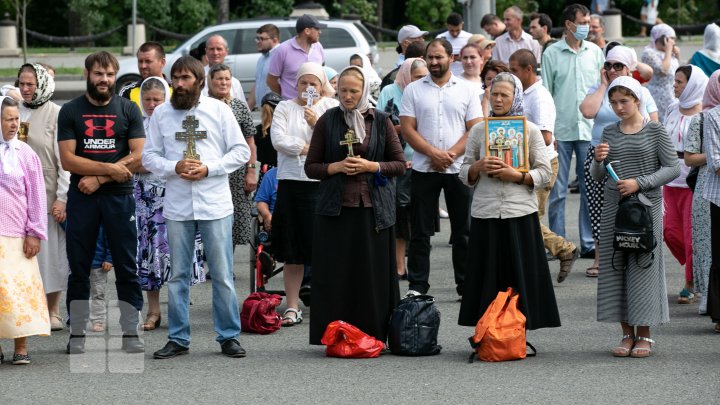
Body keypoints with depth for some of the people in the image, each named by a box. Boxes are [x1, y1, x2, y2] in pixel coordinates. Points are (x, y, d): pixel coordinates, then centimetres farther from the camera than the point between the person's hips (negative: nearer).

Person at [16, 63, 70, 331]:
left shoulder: (56, 114, -5)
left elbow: (64, 160, -6)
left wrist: (61, 198, -11)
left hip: (47, 195, -4)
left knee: (49, 251, 1)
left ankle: (53, 312, 9)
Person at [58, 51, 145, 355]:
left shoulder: (128, 110, 5)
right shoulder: (70, 111, 4)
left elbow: (138, 156, -4)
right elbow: (67, 159, -5)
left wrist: (98, 179, -11)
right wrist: (110, 168, -14)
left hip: (119, 196, 0)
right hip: (81, 197, 0)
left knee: (127, 269, 1)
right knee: (79, 269, 4)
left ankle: (130, 334, 5)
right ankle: (77, 335, 9)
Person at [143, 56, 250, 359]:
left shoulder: (219, 110, 1)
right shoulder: (161, 113, 7)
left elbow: (241, 151, 1)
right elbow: (149, 156, 6)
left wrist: (208, 169, -11)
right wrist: (175, 167, -12)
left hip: (215, 205, -2)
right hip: (177, 206, 2)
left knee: (222, 275, 0)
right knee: (178, 275, 7)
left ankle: (229, 336, 9)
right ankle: (178, 339, 14)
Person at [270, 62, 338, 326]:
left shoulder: (332, 107, 9)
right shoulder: (285, 108, 12)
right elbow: (279, 140, -2)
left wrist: (316, 124, -14)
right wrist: (308, 149, -7)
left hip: (322, 184, -2)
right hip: (291, 182, 2)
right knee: (293, 251, 4)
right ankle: (292, 307, 10)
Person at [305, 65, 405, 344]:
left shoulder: (381, 121, 7)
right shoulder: (327, 121, 6)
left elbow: (400, 164, 7)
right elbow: (311, 167, 7)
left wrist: (371, 166, -8)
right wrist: (338, 166, -10)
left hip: (373, 209, 0)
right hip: (335, 209, 0)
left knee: (374, 274, -1)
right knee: (336, 276, -3)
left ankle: (373, 335, 5)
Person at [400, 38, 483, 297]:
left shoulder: (466, 91, 5)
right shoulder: (413, 90, 4)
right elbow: (407, 129, -2)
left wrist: (451, 154, -13)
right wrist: (433, 153, -14)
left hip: (458, 168, 0)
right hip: (424, 169, 0)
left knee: (463, 230, 5)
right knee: (420, 231, 2)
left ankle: (466, 284, 12)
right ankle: (417, 286, 7)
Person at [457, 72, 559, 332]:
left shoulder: (529, 130, 5)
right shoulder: (478, 130, 10)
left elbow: (545, 173, 3)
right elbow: (465, 174, 13)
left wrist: (516, 175, -12)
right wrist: (478, 167, -8)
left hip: (520, 213, -1)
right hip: (486, 213, 1)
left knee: (521, 278, -2)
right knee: (488, 279, 0)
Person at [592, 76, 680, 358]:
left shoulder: (655, 131, -1)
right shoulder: (609, 133, 10)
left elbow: (672, 168, -4)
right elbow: (597, 176, 12)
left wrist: (639, 183, -14)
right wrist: (598, 161, -10)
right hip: (613, 207, 4)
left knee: (643, 267, -3)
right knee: (614, 267, 2)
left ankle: (644, 335, 5)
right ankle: (627, 334, 10)